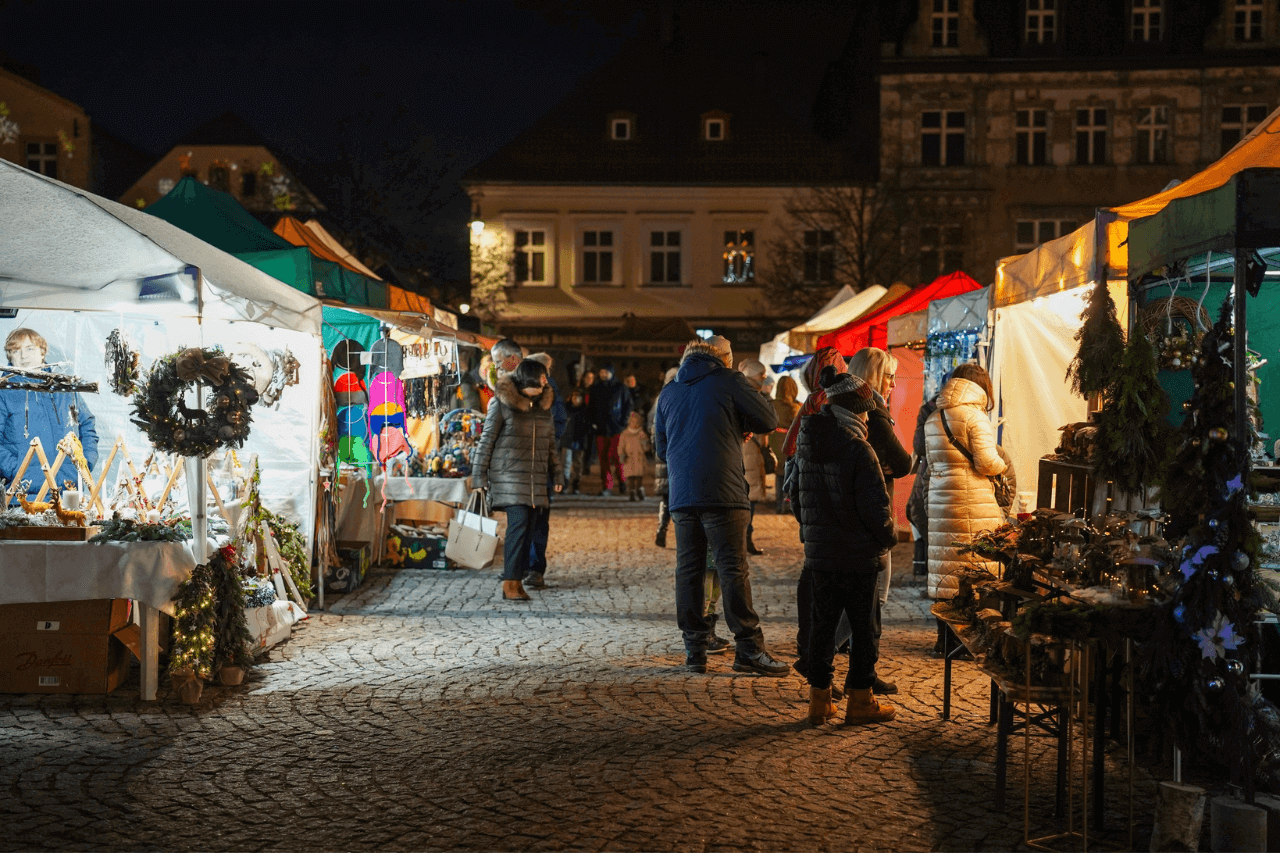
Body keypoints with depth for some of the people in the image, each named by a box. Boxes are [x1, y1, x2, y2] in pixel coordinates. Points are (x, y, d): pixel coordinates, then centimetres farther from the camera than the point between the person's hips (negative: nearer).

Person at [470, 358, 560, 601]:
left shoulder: (544, 403, 10)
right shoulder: (501, 402, -7)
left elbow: (551, 441, 18)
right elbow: (487, 439, -3)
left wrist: (555, 474, 16)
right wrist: (479, 476, -4)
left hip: (536, 476, 6)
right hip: (509, 473, -6)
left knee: (528, 527, 4)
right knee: (519, 522, -16)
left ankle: (518, 580, 10)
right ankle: (509, 583, -13)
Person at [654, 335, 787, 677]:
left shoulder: (669, 393, 17)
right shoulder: (729, 381, 1)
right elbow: (768, 420, 3)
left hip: (681, 494, 5)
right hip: (722, 492, -5)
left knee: (688, 569, 7)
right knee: (733, 568, -4)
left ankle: (694, 649, 8)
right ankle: (749, 648, -4)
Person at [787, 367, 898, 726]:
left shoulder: (806, 446, 4)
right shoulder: (858, 448, -16)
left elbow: (795, 495, 15)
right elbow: (876, 505, -17)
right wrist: (888, 537, 0)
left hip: (818, 552, 6)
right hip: (858, 555, -6)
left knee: (821, 625, 12)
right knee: (862, 627, 6)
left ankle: (819, 699, 17)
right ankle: (860, 701, 13)